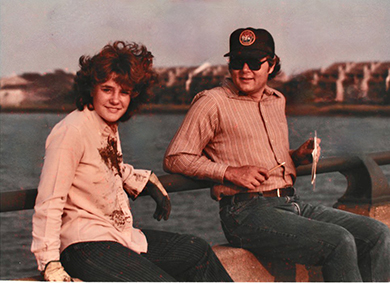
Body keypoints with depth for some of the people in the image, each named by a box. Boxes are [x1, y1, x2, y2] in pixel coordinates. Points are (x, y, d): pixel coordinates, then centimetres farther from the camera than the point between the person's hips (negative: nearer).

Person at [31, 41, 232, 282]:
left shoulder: (110, 126, 9)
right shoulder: (72, 131, -18)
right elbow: (49, 203, -22)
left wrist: (151, 185, 27)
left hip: (120, 235, 10)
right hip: (86, 245, -9)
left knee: (199, 251, 13)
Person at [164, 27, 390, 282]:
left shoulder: (277, 101, 20)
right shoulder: (213, 103, -1)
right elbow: (174, 158, -4)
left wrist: (298, 156, 10)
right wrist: (230, 172, -14)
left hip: (293, 203, 7)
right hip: (247, 211, -7)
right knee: (340, 242, -26)